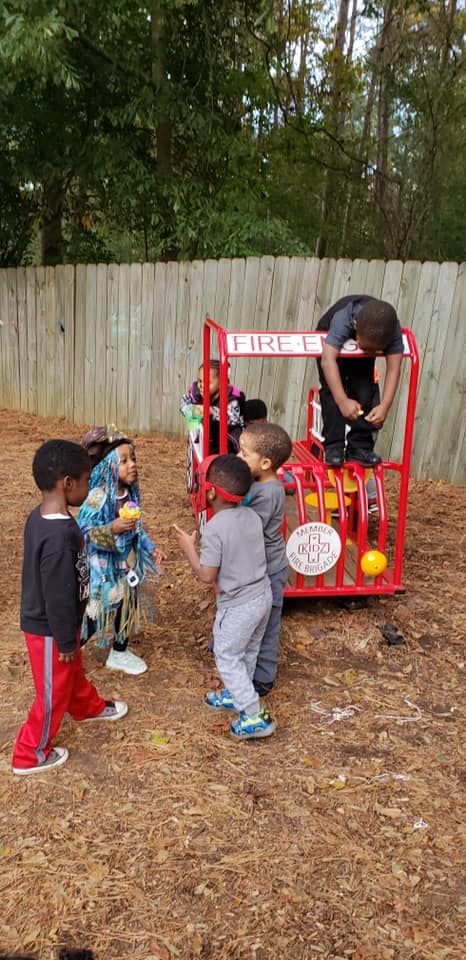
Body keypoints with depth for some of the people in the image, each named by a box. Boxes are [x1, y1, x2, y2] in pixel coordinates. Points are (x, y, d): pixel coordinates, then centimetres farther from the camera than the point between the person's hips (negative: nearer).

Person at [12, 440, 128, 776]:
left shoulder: (40, 517, -5)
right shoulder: (60, 535, -35)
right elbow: (59, 597, -27)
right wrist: (66, 640, -14)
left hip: (42, 620, 9)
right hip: (50, 629, -9)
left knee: (73, 672, 31)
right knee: (54, 692, 12)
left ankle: (90, 707, 56)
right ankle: (31, 755, 31)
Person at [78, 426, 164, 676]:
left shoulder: (131, 492, -2)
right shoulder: (97, 497, -25)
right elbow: (83, 532, -25)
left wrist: (150, 548, 6)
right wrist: (112, 529, -35)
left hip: (127, 564, 7)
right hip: (102, 568, -7)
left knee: (126, 607, 19)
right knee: (94, 613, 5)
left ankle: (120, 653, 41)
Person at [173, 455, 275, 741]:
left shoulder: (214, 528, -24)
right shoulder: (253, 516, -3)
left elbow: (207, 575, -19)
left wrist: (190, 547, -7)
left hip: (238, 605, -8)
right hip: (263, 595, 8)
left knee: (227, 657, 11)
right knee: (248, 652, 25)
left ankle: (256, 716, 12)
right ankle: (237, 694, 45)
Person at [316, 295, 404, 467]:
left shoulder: (393, 330, -34)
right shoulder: (342, 318, -44)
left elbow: (394, 368, -36)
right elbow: (328, 360, -52)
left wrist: (385, 406, -48)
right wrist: (342, 401, -60)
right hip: (331, 341, -2)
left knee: (366, 393, -11)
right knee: (332, 392, -18)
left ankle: (360, 447, -1)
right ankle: (333, 447, -10)